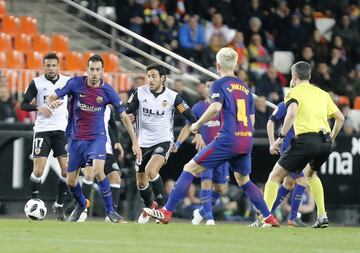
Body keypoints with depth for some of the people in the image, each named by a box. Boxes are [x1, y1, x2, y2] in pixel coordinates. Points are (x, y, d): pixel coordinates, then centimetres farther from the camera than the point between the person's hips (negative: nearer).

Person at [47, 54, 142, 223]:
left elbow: (124, 117, -1)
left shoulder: (107, 91, -10)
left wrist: (135, 142, -5)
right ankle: (81, 204, 41)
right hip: (76, 138, 2)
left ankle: (110, 211, -14)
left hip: (96, 137, -2)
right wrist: (52, 103, -32)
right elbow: (52, 97, -6)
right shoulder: (75, 83, -9)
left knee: (98, 171, -27)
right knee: (71, 181, 9)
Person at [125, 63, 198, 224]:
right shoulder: (140, 92, -2)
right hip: (144, 143, 4)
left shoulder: (172, 96, -7)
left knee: (150, 170, -29)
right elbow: (127, 112, 3)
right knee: (141, 183, 11)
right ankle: (149, 206, 41)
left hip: (163, 141, -4)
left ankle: (162, 207, -17)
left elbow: (189, 115, -4)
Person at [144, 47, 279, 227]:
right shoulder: (245, 87, 18)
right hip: (247, 141, 6)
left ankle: (166, 212, -5)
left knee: (190, 169, 0)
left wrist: (198, 124, -6)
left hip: (228, 140, -6)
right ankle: (269, 218, 22)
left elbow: (216, 107, -19)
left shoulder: (219, 84, 0)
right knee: (244, 180, 26)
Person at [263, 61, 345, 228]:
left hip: (306, 139, -6)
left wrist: (281, 137, -14)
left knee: (275, 176, 4)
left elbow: (292, 113, -15)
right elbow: (340, 118, 21)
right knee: (310, 174, 33)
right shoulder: (323, 94, 22)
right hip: (325, 142, 6)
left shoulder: (294, 92, 5)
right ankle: (322, 216, 20)